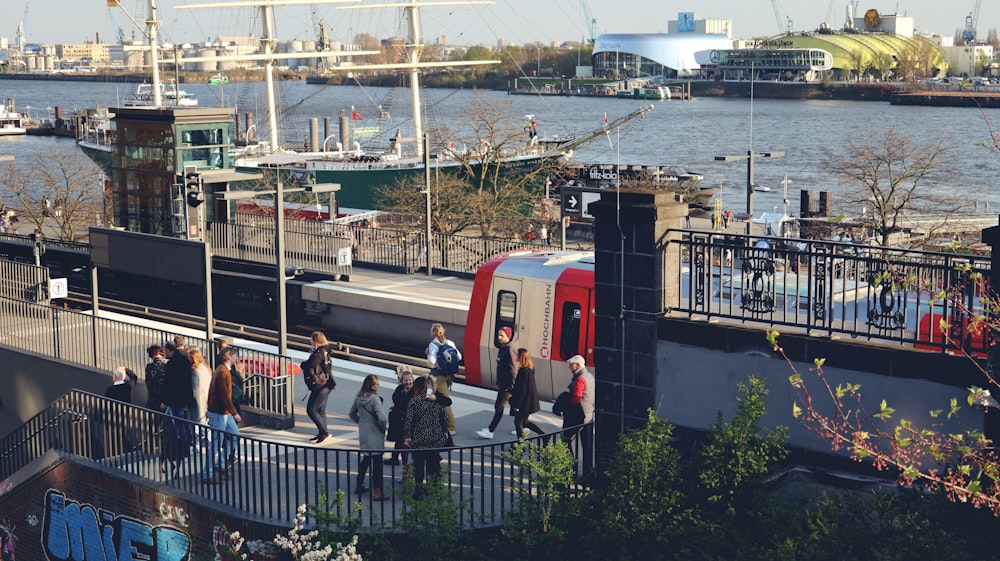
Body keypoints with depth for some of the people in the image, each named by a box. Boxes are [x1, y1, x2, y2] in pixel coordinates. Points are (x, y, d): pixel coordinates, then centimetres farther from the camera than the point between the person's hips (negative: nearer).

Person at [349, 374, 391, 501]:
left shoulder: (358, 398, 1)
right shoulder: (374, 399, -21)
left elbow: (352, 414, 13)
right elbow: (382, 418, -26)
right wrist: (384, 427, -7)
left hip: (363, 433, 7)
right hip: (375, 435, -7)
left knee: (366, 459, 24)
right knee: (377, 462, -1)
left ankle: (359, 485, 32)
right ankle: (377, 493, 1)